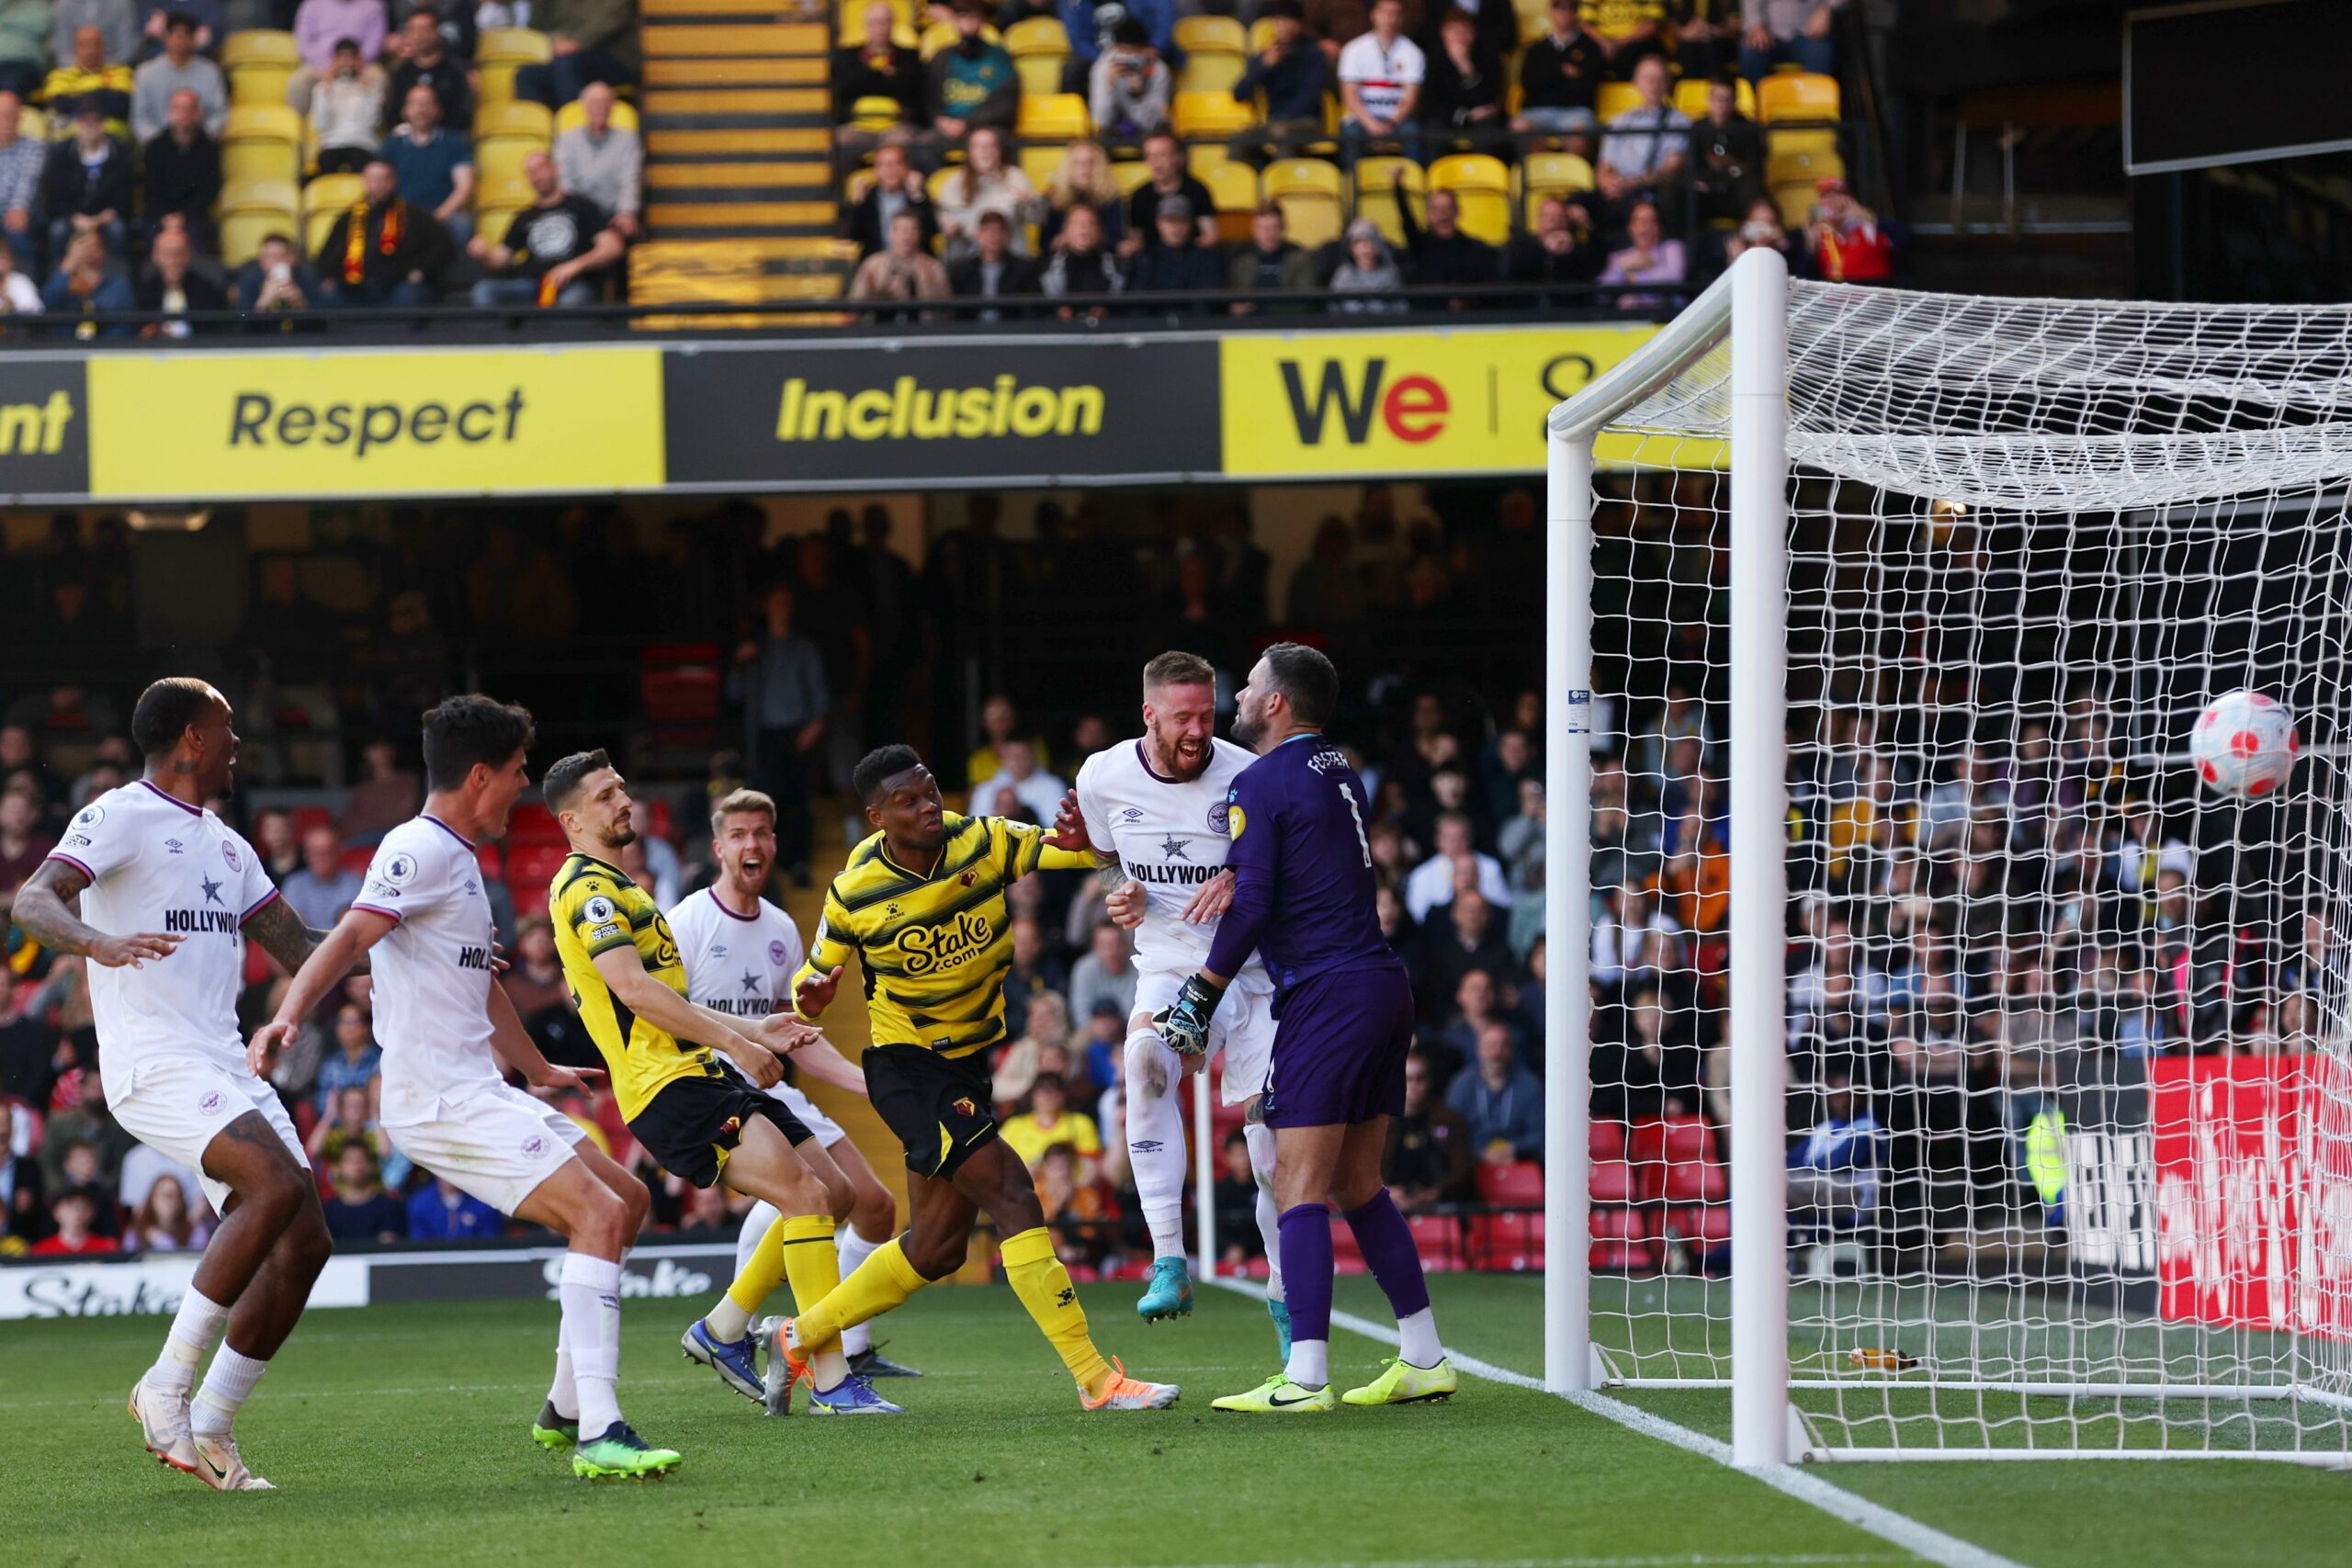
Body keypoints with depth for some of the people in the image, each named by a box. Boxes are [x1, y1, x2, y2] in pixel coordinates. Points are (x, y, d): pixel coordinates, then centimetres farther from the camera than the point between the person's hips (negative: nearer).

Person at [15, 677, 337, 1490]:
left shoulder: (225, 844, 22)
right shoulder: (120, 816, -3)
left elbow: (299, 949, 30)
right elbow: (33, 900, -17)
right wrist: (101, 943, -38)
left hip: (225, 1064, 9)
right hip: (155, 1063, -9)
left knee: (303, 1241, -3)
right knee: (279, 1185, -27)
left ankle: (208, 1425, 5)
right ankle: (167, 1385, -19)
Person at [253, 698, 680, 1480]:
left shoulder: (458, 860, 21)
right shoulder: (419, 851, -11)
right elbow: (351, 936, -24)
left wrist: (539, 1070, 47)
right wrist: (288, 1016, -39)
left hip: (477, 1091, 11)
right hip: (440, 1099, -11)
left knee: (628, 1199, 16)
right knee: (599, 1213, -21)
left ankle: (565, 1409, 22)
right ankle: (599, 1435, -28)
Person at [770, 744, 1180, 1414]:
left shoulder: (983, 843, -7)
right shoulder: (854, 893, -13)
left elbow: (1067, 852, -8)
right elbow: (817, 975, 0)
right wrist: (809, 997, -24)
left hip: (969, 1063, 6)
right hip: (905, 1064, -6)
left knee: (937, 1247, 11)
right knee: (1011, 1194, -19)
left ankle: (799, 1338, 29)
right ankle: (1096, 1379, -20)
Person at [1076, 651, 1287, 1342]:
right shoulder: (1103, 778, -4)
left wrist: (1244, 882, -22)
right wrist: (1122, 896, -3)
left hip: (1251, 975, -1)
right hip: (1166, 968, 1)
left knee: (1274, 1144, -3)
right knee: (1146, 1057, -33)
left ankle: (1285, 1297, 21)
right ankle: (1168, 1264, -33)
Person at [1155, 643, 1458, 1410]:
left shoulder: (1260, 785, -8)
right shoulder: (1340, 771, 16)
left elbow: (1251, 905, -14)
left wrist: (1201, 997, -5)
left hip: (1325, 994, -9)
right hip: (1384, 984, 9)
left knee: (1300, 1189, -9)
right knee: (1359, 1186, 16)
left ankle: (1305, 1378, -15)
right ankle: (1424, 1360, 15)